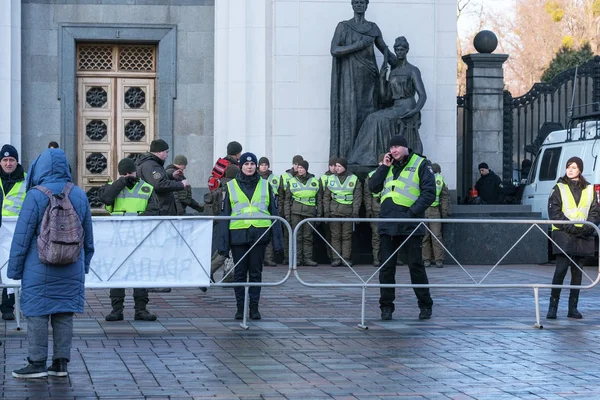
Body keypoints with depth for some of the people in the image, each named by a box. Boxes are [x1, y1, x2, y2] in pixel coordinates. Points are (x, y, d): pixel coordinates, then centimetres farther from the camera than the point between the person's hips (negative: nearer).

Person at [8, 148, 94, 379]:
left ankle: (37, 364, 3)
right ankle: (61, 363, 11)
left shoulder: (36, 196, -12)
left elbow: (22, 236, -9)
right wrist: (84, 264, 22)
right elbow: (88, 236, 12)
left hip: (40, 270, -5)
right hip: (72, 270, 5)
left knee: (37, 314, 2)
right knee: (64, 315, 9)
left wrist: (14, 268, -2)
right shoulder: (80, 195, 3)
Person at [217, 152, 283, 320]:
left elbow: (273, 212, 9)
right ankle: (240, 308, 12)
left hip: (259, 234, 0)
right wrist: (223, 243, -1)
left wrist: (277, 240, 2)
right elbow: (224, 214, 5)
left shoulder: (265, 185, 9)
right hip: (238, 234, 0)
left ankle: (254, 308, 12)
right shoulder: (231, 186, 6)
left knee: (256, 272, 5)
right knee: (240, 272, 4)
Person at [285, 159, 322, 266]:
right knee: (297, 236, -3)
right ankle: (297, 258, 1)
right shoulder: (292, 181, 10)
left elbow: (319, 200, 13)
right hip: (296, 212, 0)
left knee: (308, 236, 2)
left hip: (310, 212, 1)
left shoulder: (315, 182, 10)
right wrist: (287, 214, 3)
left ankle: (308, 258, 5)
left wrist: (319, 214, 7)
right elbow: (287, 199, 10)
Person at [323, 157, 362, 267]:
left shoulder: (354, 179, 4)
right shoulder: (331, 179, 11)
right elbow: (326, 196, 13)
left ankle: (346, 258, 4)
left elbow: (357, 197, 2)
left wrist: (355, 212, -6)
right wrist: (326, 211, 3)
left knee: (347, 236, -1)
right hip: (334, 212, 2)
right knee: (335, 236, 0)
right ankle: (336, 259, 3)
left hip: (348, 212, -2)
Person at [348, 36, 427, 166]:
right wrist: (382, 78, 5)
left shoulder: (413, 71, -4)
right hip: (395, 109, 7)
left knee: (380, 120, -27)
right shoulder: (393, 72, 18)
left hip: (407, 111, -7)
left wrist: (416, 110, -29)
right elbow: (386, 97, 16)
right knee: (372, 120, -17)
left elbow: (423, 95, -11)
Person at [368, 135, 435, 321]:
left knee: (416, 266, 0)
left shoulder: (421, 164, 1)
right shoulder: (389, 166, 19)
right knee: (386, 267, 4)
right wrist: (384, 167, 2)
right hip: (387, 225, 5)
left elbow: (429, 193, -7)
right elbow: (373, 187, 12)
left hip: (410, 226, -5)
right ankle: (386, 306, 11)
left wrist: (412, 213, -15)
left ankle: (425, 306, 11)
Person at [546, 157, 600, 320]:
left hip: (583, 237, 3)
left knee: (577, 272, 6)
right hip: (563, 235, -3)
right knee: (561, 270, -11)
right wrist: (570, 226, -15)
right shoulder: (559, 188, 4)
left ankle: (573, 308, 12)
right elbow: (554, 212, -4)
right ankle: (553, 306, -5)